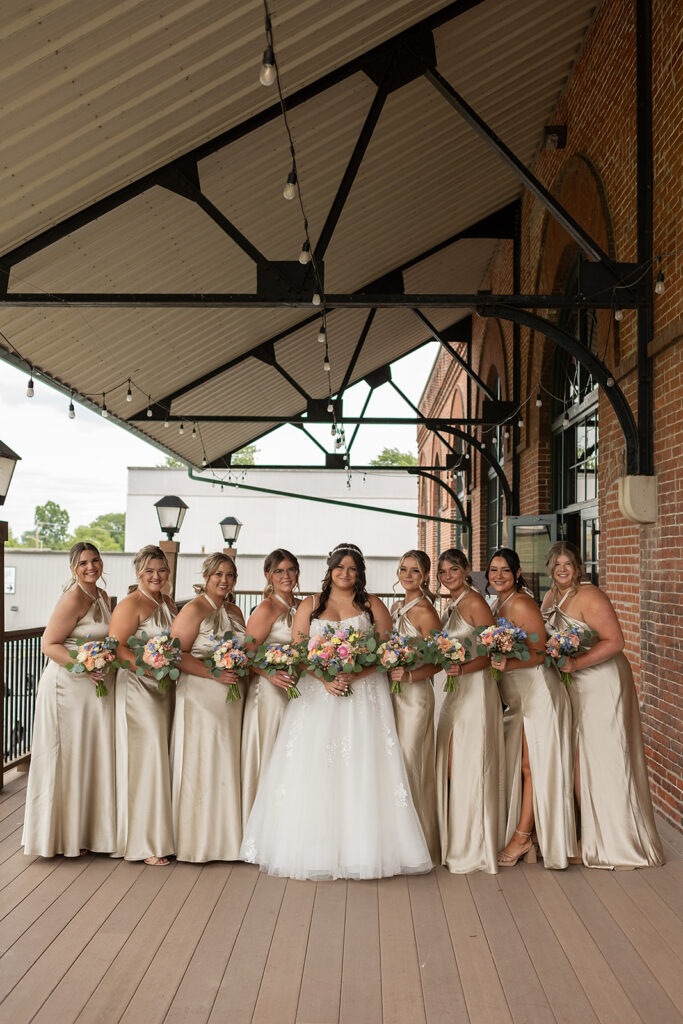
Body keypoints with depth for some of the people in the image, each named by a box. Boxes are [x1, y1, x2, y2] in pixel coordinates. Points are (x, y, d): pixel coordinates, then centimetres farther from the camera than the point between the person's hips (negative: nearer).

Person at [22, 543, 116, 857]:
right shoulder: (73, 598, -15)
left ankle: (88, 829, 25)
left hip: (98, 687, 8)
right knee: (69, 758, 1)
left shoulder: (102, 595, 11)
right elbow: (49, 644, -17)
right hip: (70, 687, -8)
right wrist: (83, 667, -26)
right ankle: (66, 835, 14)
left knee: (93, 758, 13)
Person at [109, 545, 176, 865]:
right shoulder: (130, 605, -10)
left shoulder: (168, 604, 14)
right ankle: (145, 842, 1)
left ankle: (159, 831, 22)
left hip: (165, 689, 8)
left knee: (160, 757, 12)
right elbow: (116, 647, -18)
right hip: (137, 688, -8)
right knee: (146, 758, -7)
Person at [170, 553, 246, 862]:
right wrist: (214, 674, -21)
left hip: (232, 698, 7)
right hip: (200, 697, -7)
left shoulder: (234, 611, 14)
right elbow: (176, 654, -15)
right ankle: (196, 840, 9)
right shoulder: (194, 609, -8)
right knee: (199, 765, -2)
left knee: (226, 764, 9)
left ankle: (223, 836, 20)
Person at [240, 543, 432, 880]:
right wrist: (325, 678, -12)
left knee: (360, 771, -5)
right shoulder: (310, 606, 12)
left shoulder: (372, 606, 9)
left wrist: (353, 675, -14)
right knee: (313, 772, -4)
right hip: (318, 695, 1)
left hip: (363, 695, -1)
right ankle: (315, 850, 2)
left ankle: (362, 850, 0)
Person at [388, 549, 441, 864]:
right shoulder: (396, 607, 14)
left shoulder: (425, 611, -10)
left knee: (407, 763, -4)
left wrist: (409, 676, -26)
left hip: (414, 693, -8)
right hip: (391, 691, 8)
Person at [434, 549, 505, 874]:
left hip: (475, 689, -8)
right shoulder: (450, 606, 15)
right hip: (453, 690, 8)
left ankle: (474, 849, 8)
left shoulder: (474, 603, -10)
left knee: (469, 768, -3)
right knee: (448, 768, 9)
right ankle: (454, 842, 21)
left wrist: (463, 669, -27)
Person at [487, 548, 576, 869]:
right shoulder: (497, 605, 12)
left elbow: (540, 653, -18)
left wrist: (509, 664, -30)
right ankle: (527, 838, 17)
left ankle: (522, 836, 3)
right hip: (518, 698, 9)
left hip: (539, 692, -9)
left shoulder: (522, 604, -15)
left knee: (532, 765, -3)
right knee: (516, 765, 10)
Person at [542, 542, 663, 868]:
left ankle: (612, 841, 10)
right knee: (576, 761, 11)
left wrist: (575, 664, -26)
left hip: (602, 684, -8)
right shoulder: (551, 597, 10)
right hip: (572, 686, 8)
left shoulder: (589, 597, -16)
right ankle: (588, 832, 23)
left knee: (602, 760, -2)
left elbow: (615, 641, -21)